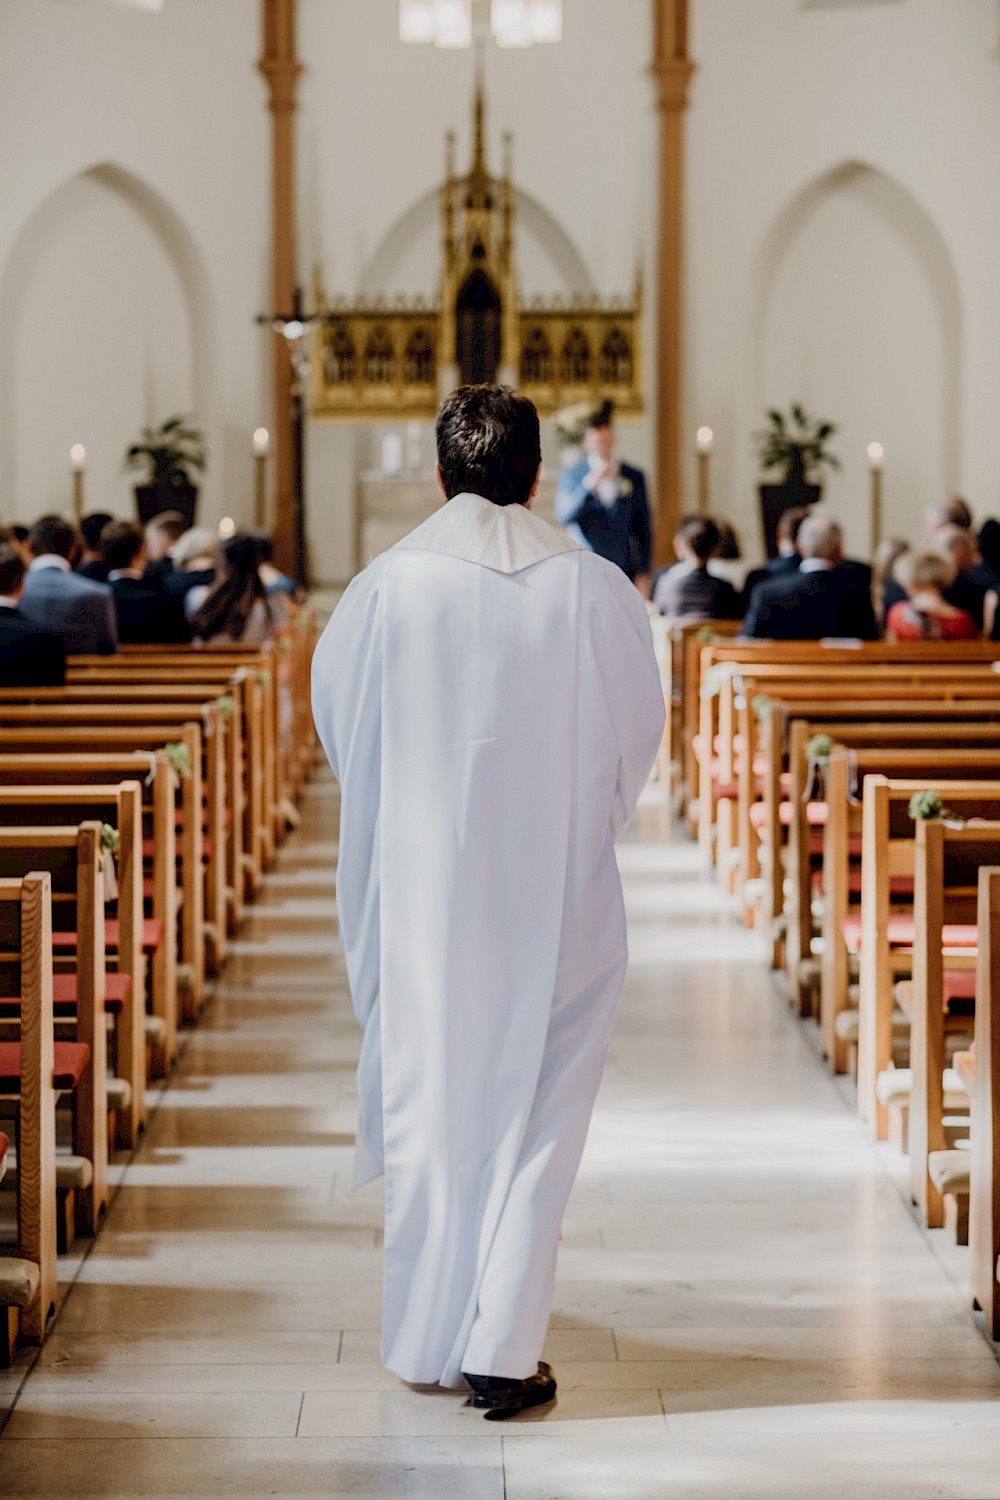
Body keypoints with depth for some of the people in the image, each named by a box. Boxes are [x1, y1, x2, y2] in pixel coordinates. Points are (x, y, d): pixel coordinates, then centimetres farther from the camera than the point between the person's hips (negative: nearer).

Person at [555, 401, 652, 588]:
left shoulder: (635, 478, 9)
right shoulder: (571, 475, 6)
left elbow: (644, 529, 10)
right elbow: (563, 516, -7)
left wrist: (643, 572, 4)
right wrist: (588, 484, -16)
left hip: (623, 571, 1)